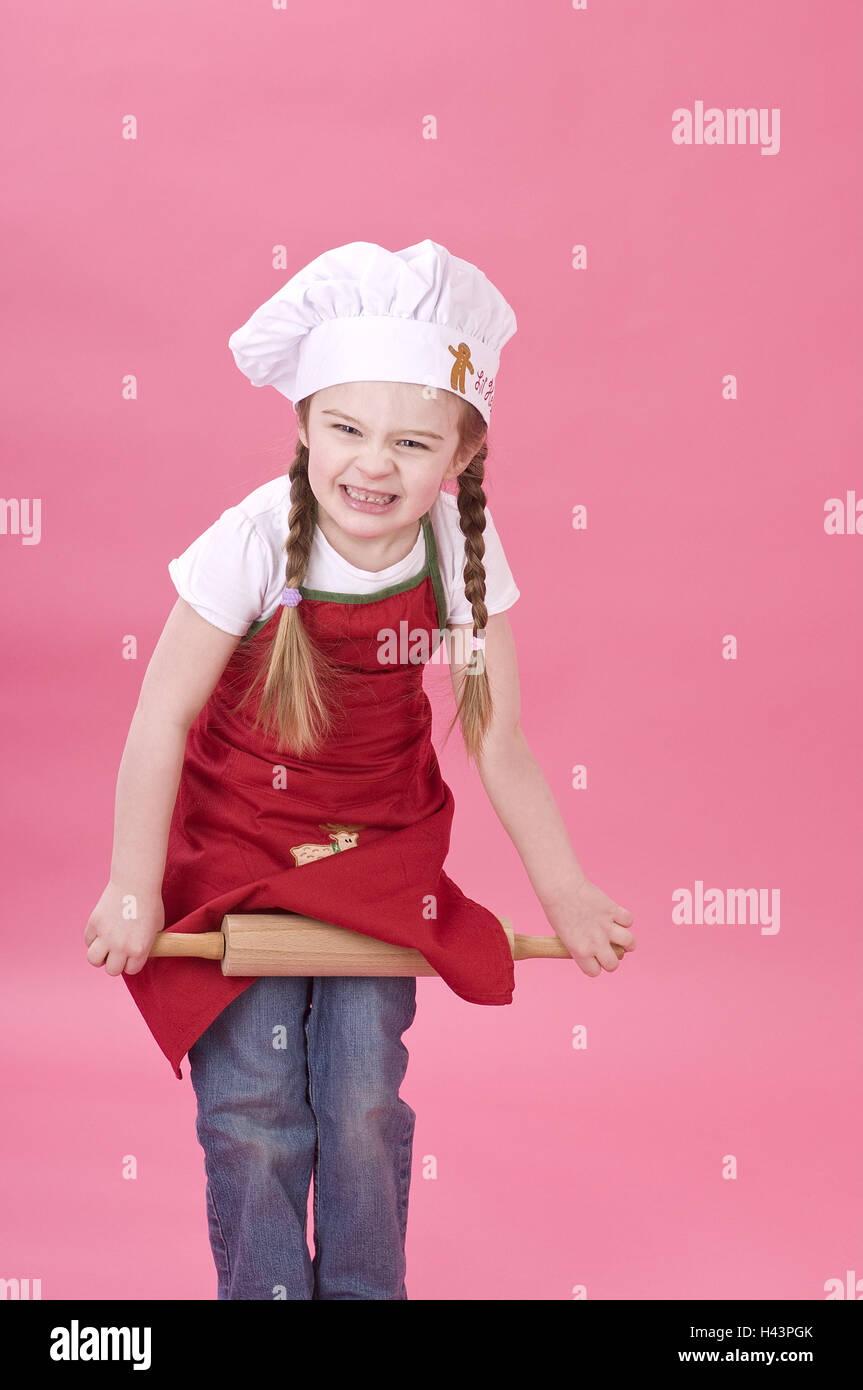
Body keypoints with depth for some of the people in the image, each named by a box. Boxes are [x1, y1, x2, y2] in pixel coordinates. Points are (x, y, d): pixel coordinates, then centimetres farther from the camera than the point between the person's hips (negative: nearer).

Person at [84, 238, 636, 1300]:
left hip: (380, 846, 2)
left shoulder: (464, 549, -15)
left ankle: (366, 1290, 24)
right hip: (237, 843, -2)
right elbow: (162, 717, -16)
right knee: (253, 1113, -3)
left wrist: (564, 892, -1)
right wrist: (133, 893, -10)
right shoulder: (257, 541, -23)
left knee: (365, 1103, 2)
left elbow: (496, 740, -5)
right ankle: (261, 1289, 19)